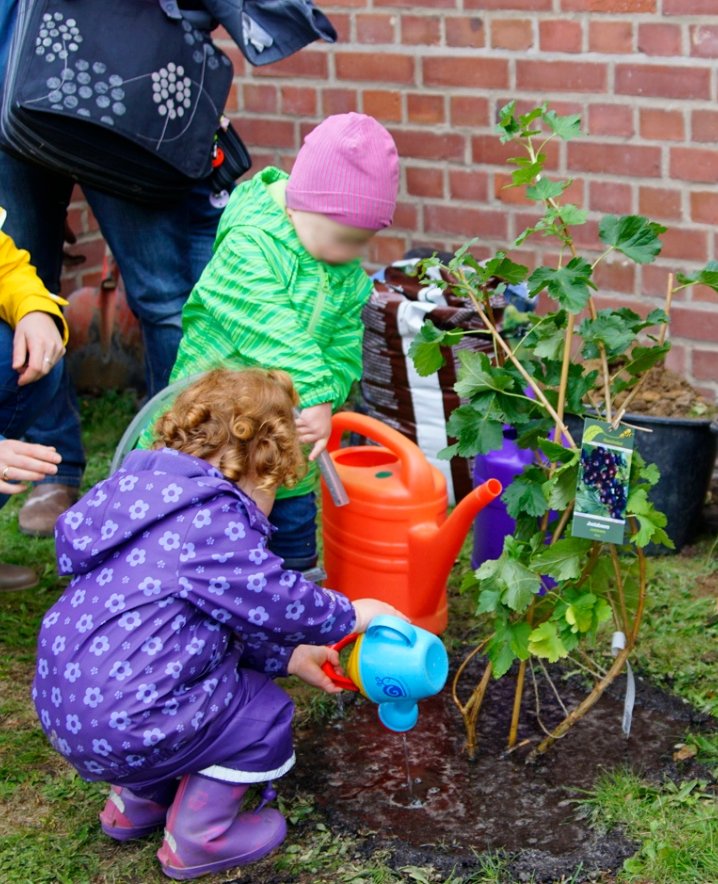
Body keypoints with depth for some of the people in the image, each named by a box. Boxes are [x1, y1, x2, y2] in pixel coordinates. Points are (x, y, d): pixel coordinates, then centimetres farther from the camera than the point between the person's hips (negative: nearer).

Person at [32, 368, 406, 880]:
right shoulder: (212, 521, -18)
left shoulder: (154, 495, 15)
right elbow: (276, 598, -14)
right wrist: (351, 615, 4)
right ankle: (196, 838, 15)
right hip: (120, 727, -10)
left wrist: (285, 656, 25)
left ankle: (136, 803, 33)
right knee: (265, 714, 6)